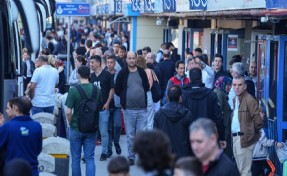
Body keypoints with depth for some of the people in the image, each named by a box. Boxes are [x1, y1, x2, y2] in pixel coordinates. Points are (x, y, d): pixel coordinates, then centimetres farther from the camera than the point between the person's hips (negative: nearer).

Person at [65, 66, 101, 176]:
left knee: (76, 157, 12)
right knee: (90, 158, 6)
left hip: (76, 128, -2)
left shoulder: (73, 90, -14)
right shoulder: (96, 90, -4)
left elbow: (68, 112, -16)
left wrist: (71, 123, 1)